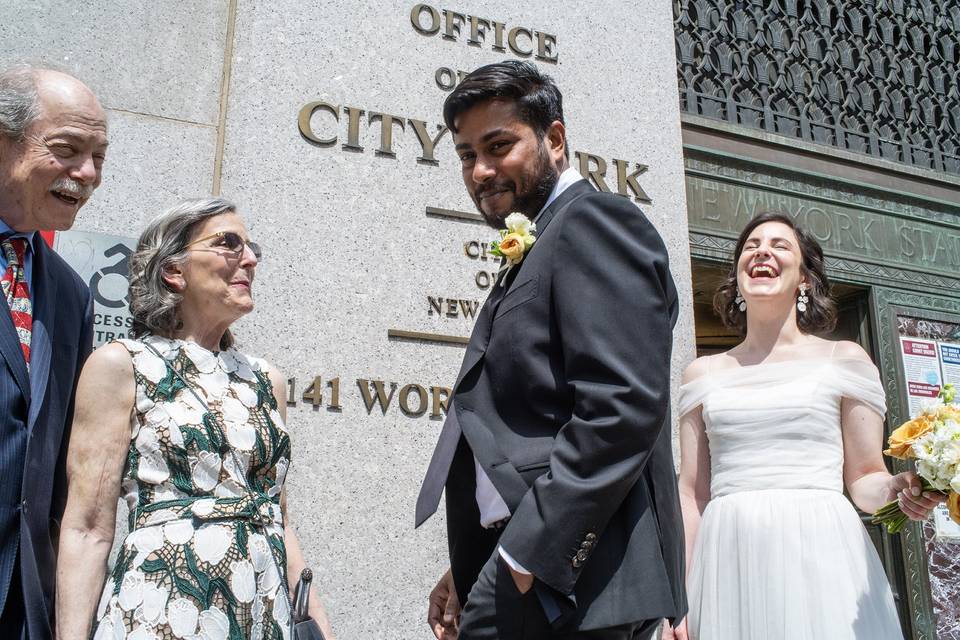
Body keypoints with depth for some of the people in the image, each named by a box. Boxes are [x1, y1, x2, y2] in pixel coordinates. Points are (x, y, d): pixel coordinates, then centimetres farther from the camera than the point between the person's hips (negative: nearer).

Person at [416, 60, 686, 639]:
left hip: (569, 586, -9)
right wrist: (471, 572, 12)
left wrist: (525, 556, -20)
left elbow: (624, 403, -22)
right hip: (523, 568, 9)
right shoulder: (535, 253, 19)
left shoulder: (595, 221, -9)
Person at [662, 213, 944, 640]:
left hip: (820, 557, -1)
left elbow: (864, 479, 7)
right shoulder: (704, 373, 11)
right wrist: (675, 597, 2)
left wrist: (897, 488, -17)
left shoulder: (844, 360, 6)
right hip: (729, 569, 2)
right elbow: (692, 492, 8)